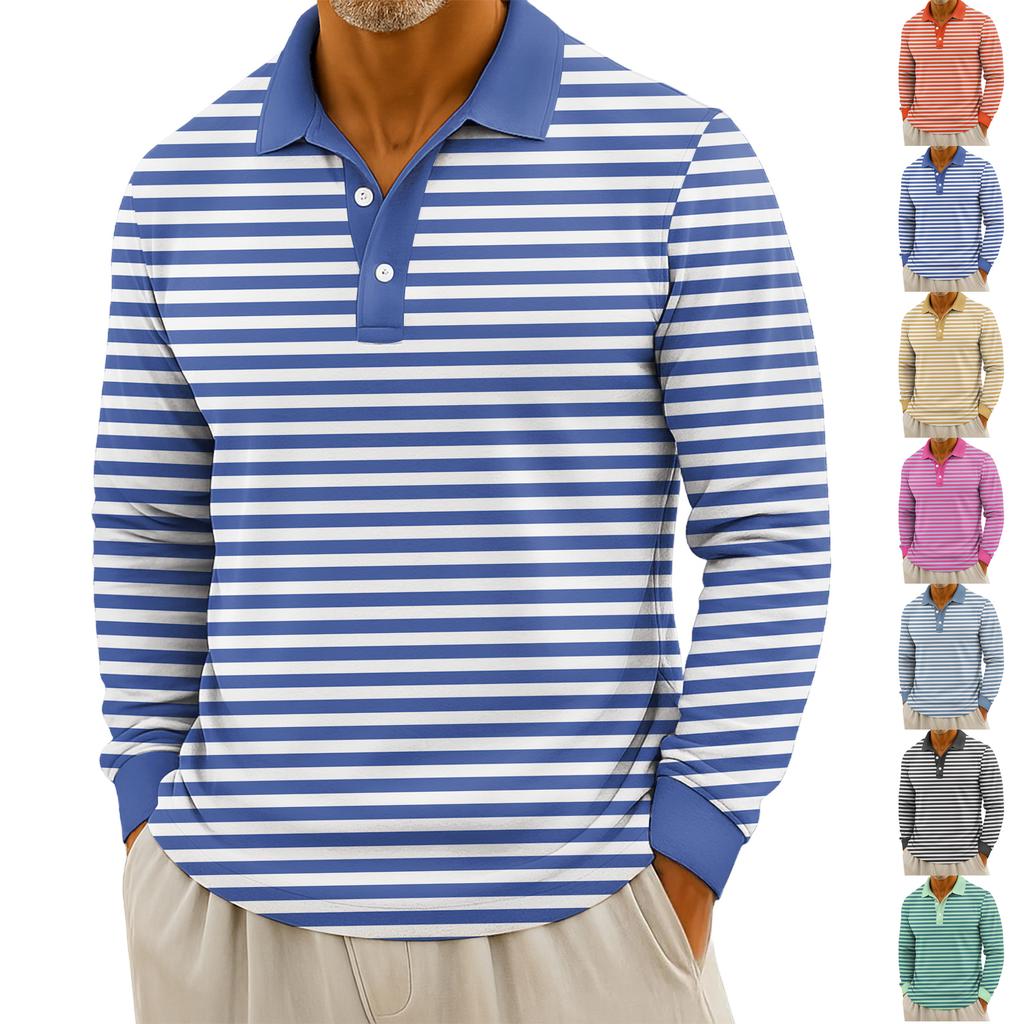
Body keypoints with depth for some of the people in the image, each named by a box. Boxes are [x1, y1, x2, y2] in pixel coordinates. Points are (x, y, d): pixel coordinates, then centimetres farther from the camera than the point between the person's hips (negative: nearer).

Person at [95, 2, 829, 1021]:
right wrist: (157, 867, 6)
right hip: (253, 912, 3)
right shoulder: (184, 183, 2)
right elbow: (153, 537, 9)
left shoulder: (681, 157, -8)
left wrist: (679, 899, -10)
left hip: (564, 922, -2)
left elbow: (771, 543, -7)